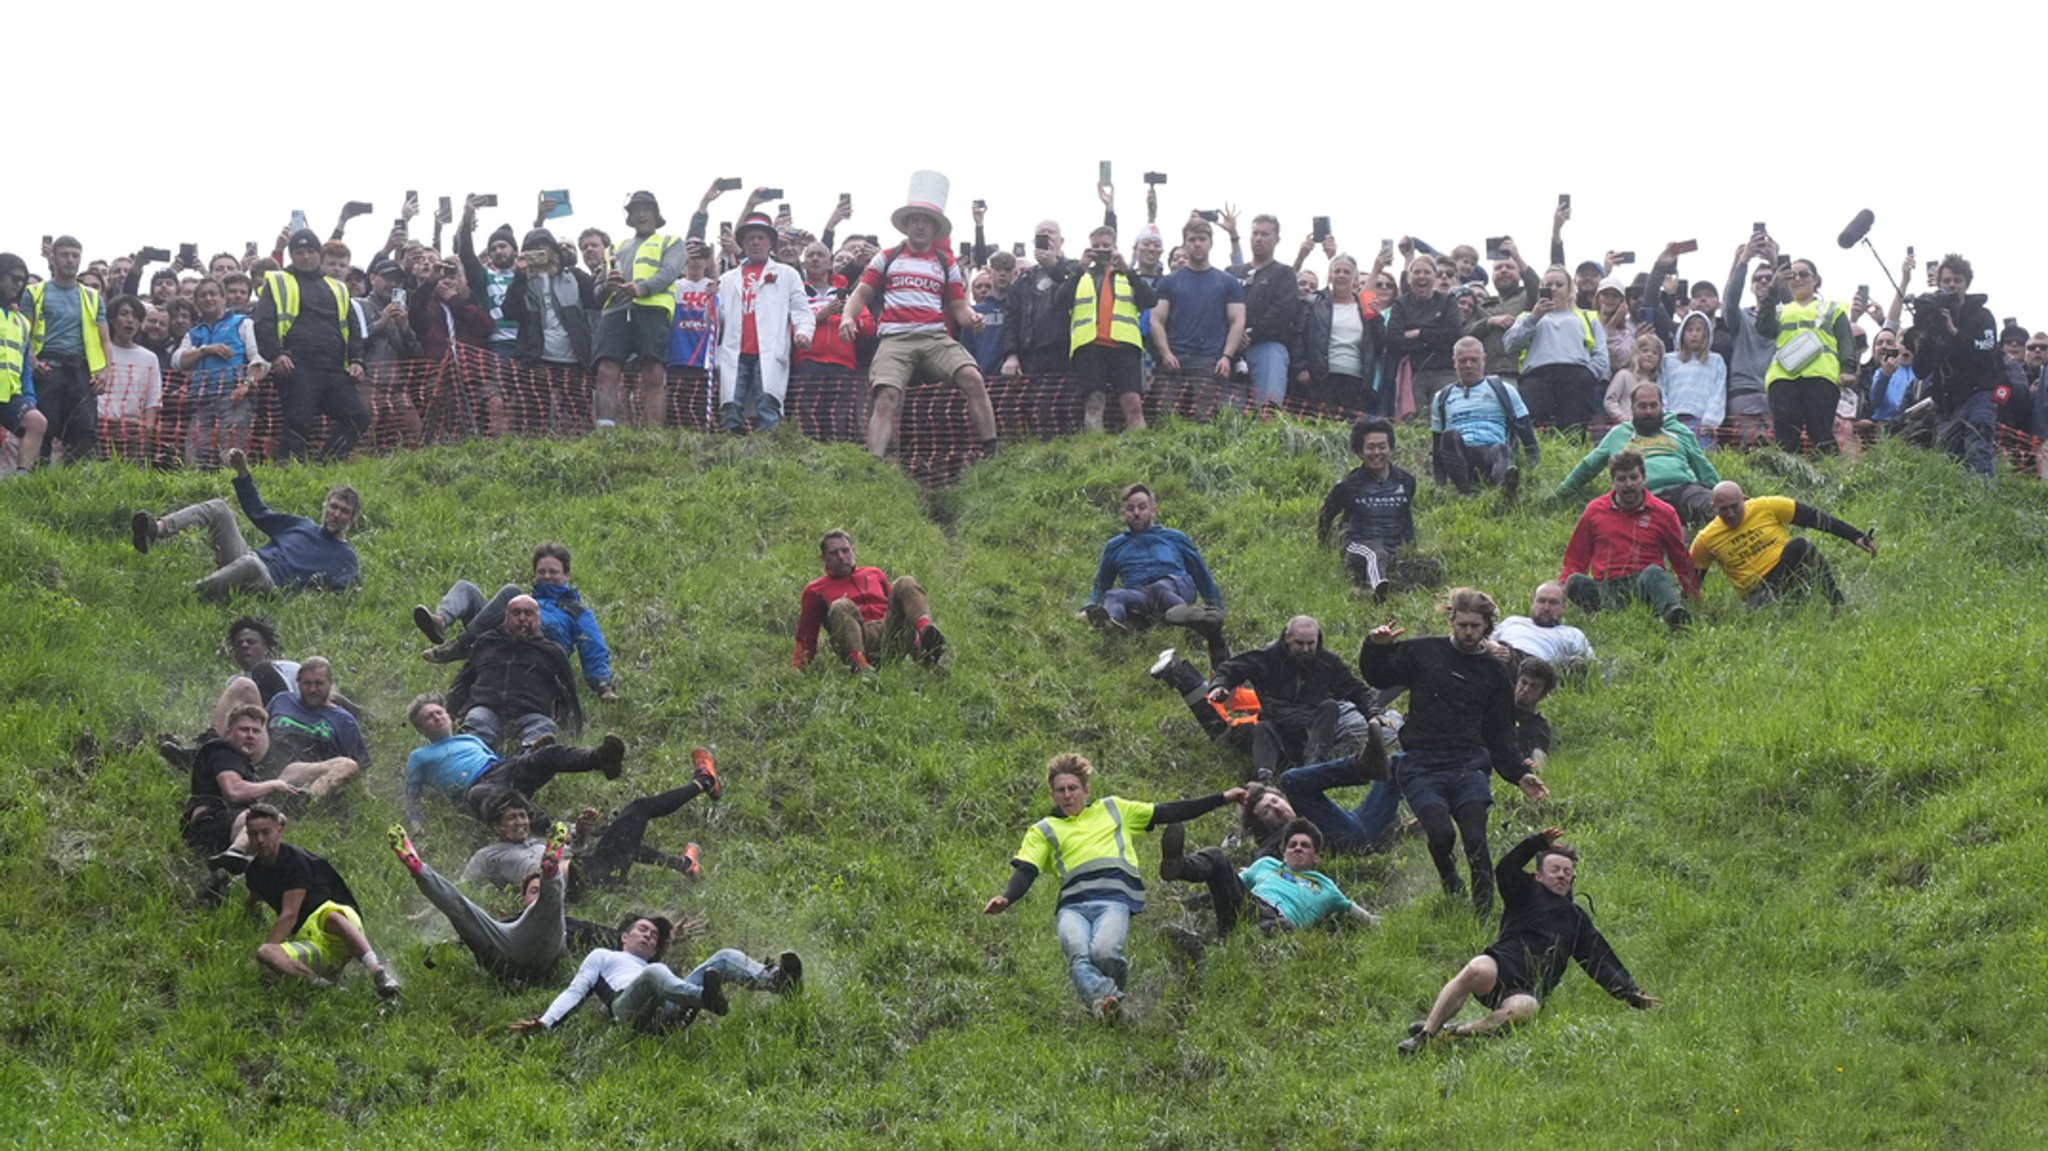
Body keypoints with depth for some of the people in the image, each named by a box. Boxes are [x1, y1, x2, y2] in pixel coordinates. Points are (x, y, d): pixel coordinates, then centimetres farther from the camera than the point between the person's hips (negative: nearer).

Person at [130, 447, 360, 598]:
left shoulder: (345, 557, 13)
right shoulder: (301, 526, 29)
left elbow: (340, 591, -3)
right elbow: (259, 512, 31)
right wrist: (243, 472, 23)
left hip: (270, 583, -6)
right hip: (239, 562, 6)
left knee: (251, 564, -43)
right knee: (218, 508, -10)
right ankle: (156, 530, -33)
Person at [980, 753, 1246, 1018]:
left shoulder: (1114, 809, 28)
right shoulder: (1043, 831, 25)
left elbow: (1168, 813, 29)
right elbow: (1025, 872, 12)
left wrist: (1222, 798, 27)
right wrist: (1006, 899, -11)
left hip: (1115, 899, -1)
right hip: (1072, 904, 1)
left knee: (1103, 952, -31)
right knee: (1078, 956, -32)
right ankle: (1104, 998, -48)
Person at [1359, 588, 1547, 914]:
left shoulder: (1494, 672, 18)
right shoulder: (1425, 652, 12)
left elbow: (1500, 736, 20)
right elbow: (1377, 676, 16)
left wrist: (1520, 774, 7)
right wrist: (1375, 647, -5)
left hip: (1468, 765, 2)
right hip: (1421, 766, -2)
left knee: (1475, 839, -20)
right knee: (1442, 833, -24)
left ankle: (1484, 910, -5)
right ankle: (1450, 887, 7)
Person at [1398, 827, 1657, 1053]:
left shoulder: (1577, 918, 32)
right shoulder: (1527, 893, 22)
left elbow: (1602, 961, 29)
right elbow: (1505, 871, 2)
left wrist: (1631, 994, 18)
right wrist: (1538, 842, -6)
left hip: (1527, 990, 2)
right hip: (1501, 964, -2)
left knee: (1523, 1009, -38)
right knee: (1478, 971, -40)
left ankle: (1454, 1034, -35)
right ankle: (1425, 1033, -38)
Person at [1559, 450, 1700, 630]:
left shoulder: (1663, 512, 11)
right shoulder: (1595, 510, 15)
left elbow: (1682, 561, 19)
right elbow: (1575, 559, 21)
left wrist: (1693, 597, 16)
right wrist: (1561, 592, 10)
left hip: (1646, 583, -2)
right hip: (1608, 587, 2)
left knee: (1653, 573, -37)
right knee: (1575, 582, -28)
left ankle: (1673, 613, -67)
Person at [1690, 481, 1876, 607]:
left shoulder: (1766, 507, -3)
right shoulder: (1706, 541, -1)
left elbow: (1814, 517, -2)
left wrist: (1855, 536, -3)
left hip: (1791, 571, 1)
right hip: (1759, 592, -1)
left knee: (1799, 546, -33)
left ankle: (1838, 603, -23)